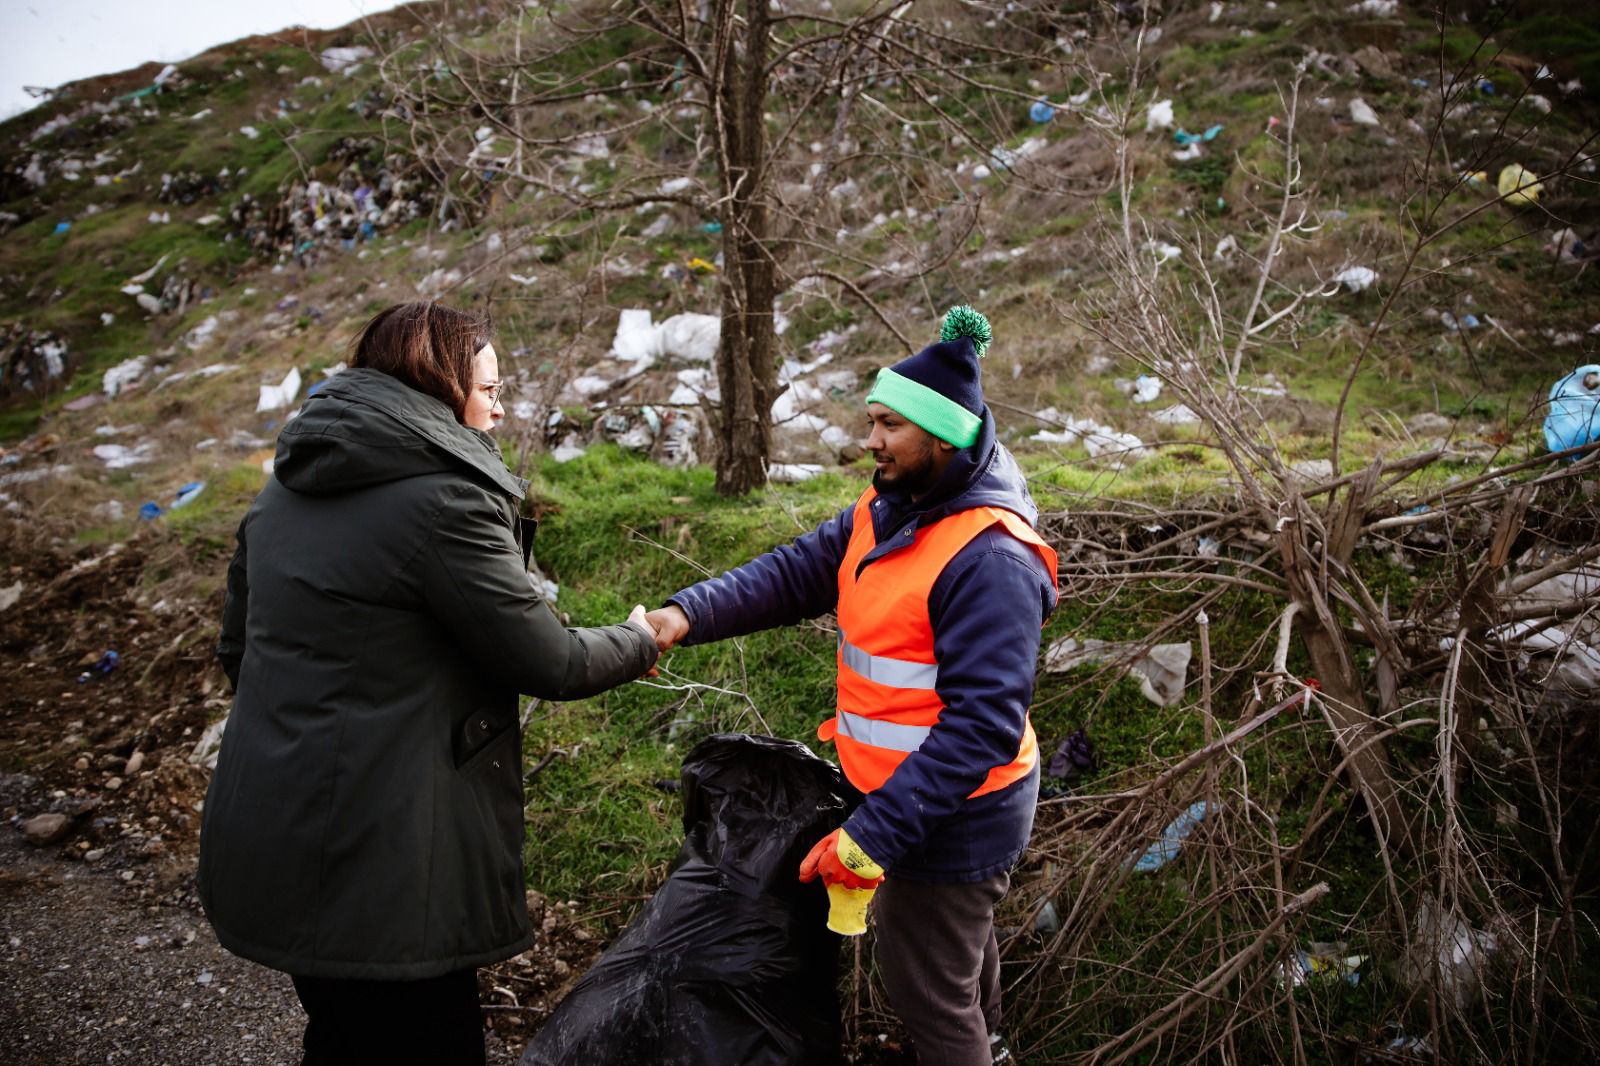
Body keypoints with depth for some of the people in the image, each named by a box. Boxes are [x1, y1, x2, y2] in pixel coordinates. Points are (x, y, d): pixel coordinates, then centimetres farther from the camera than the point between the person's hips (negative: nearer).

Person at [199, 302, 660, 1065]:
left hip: (265, 840, 8)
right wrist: (638, 642, 7)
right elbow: (549, 664, -12)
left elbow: (237, 650, 16)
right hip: (377, 860, -8)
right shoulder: (445, 496, -17)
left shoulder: (285, 491, 8)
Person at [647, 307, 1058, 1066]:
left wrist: (877, 832, -34)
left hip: (954, 817, -9)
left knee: (926, 988, 8)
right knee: (959, 940, 31)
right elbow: (792, 574, -7)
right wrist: (689, 613, -24)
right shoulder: (884, 513, 1)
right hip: (914, 794, 9)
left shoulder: (989, 559, -27)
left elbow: (983, 723, -31)